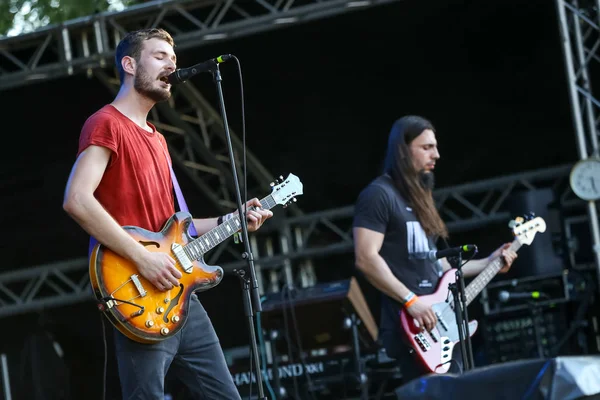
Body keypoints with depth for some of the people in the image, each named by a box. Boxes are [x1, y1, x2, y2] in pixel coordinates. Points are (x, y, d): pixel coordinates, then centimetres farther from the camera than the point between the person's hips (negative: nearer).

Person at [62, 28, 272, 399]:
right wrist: (143, 258, -22)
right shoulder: (106, 124, -6)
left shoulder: (156, 138, 22)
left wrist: (230, 221, 16)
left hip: (179, 294, 9)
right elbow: (77, 200, -21)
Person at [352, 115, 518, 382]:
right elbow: (366, 259, -18)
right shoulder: (378, 195, -8)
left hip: (440, 323, 9)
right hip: (411, 327, -9)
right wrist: (410, 300, -22)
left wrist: (487, 264, 21)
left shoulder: (417, 197, 21)